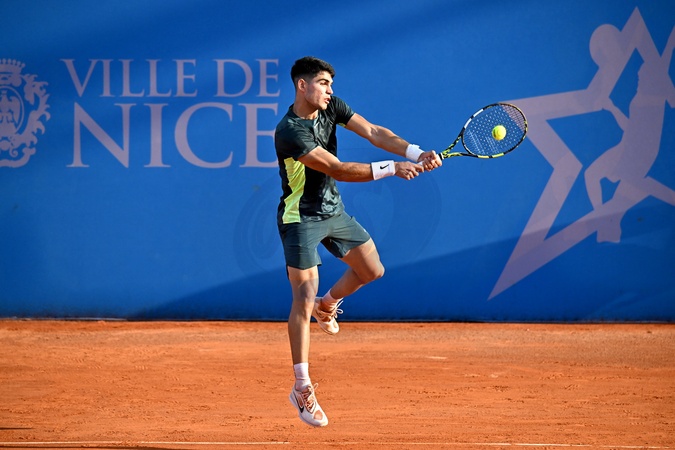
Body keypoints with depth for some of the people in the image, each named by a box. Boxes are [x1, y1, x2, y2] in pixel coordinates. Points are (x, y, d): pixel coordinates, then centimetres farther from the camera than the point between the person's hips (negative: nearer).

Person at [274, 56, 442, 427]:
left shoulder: (331, 107, -4)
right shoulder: (289, 132, -27)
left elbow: (373, 132, -10)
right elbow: (337, 170, -30)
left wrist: (416, 154, -25)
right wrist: (391, 169, -30)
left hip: (333, 211, 8)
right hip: (301, 218, -8)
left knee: (372, 270, 12)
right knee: (303, 299, -14)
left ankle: (327, 305, 41)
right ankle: (302, 388, -11)